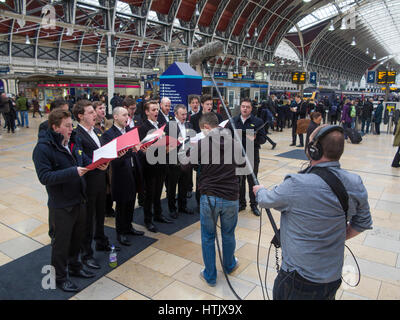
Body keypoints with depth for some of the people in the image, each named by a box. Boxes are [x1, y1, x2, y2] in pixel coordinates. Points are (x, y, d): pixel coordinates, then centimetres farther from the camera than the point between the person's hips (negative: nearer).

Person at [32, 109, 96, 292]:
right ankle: (60, 277, 30)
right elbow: (44, 177, -25)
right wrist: (72, 172, -33)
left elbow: (85, 161, 13)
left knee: (77, 237, 22)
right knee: (61, 242, 10)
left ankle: (74, 266, 44)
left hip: (79, 200, 7)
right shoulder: (43, 148, -18)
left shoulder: (73, 141, 5)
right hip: (62, 205, -7)